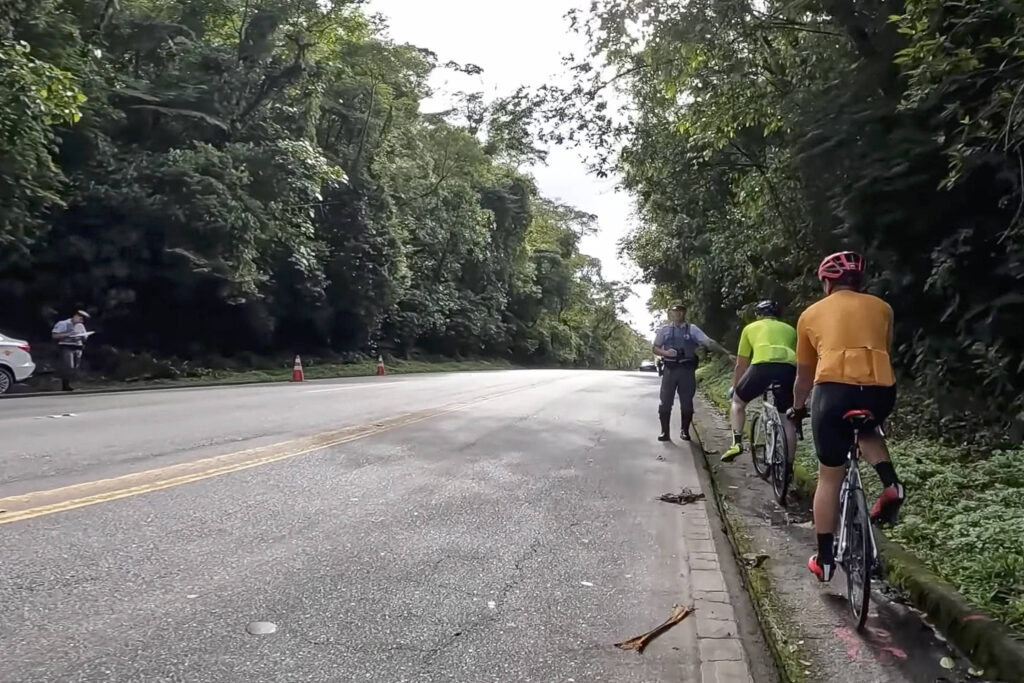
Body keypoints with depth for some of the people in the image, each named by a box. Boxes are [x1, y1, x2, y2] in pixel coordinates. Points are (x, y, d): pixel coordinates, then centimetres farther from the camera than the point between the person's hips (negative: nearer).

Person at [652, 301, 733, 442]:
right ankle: (664, 432, 9)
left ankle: (685, 431, 18)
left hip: (687, 369, 0)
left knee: (687, 402, 4)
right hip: (670, 369, 0)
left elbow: (709, 342, -3)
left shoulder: (692, 329, 4)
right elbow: (654, 348, 9)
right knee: (665, 402, -1)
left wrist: (727, 353, -13)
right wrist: (665, 353, -13)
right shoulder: (664, 330, 6)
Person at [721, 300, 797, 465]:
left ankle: (737, 443, 9)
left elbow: (740, 365, 30)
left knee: (738, 401, 24)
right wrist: (797, 390, 50)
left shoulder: (751, 328, 29)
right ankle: (788, 468, 15)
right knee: (788, 421, 14)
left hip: (762, 365, -2)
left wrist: (734, 387, 44)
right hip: (789, 367, 2)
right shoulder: (790, 329, 34)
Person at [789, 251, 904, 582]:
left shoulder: (811, 314, 20)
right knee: (867, 430, 38)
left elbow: (804, 375, 27)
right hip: (881, 389, 2)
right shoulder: (881, 308, 22)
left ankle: (824, 559, 20)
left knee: (829, 479, 13)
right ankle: (891, 484, 12)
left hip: (834, 389, -2)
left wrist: (797, 408, 44)